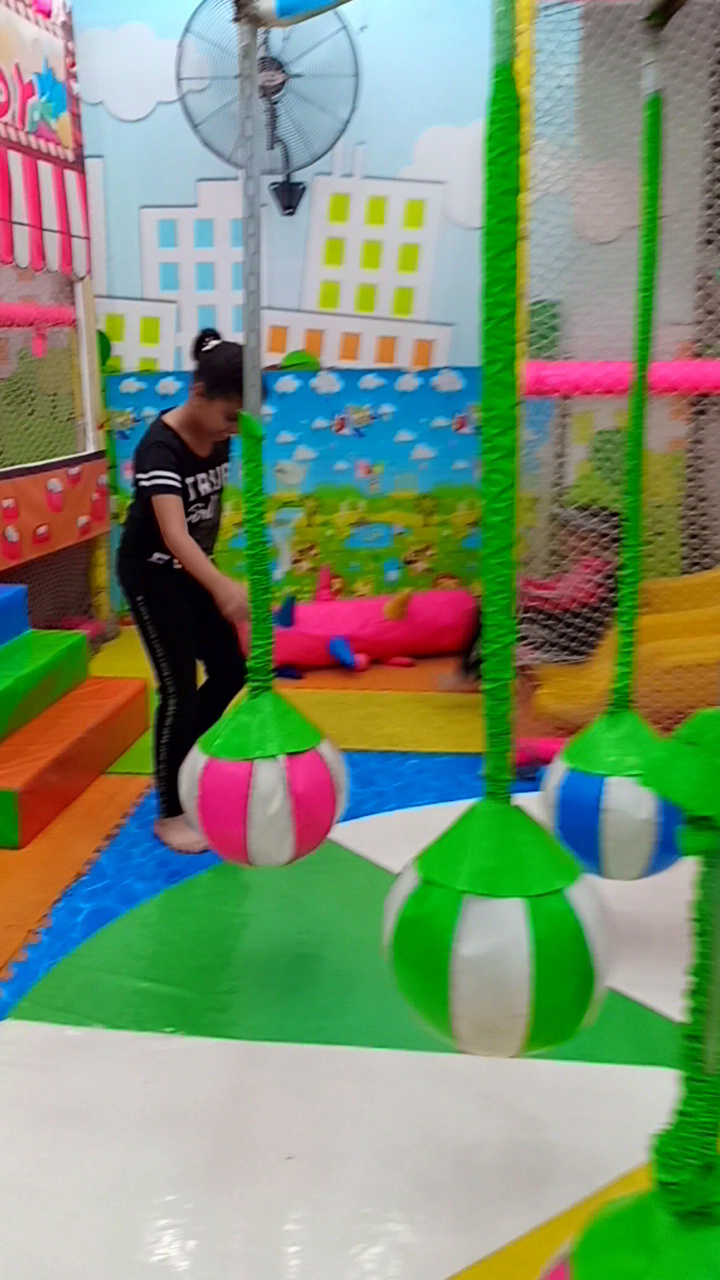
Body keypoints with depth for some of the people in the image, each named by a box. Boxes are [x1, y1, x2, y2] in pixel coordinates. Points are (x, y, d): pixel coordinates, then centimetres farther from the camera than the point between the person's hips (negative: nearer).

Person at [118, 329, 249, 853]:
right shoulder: (160, 448, -28)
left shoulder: (219, 437, -5)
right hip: (152, 574, -8)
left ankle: (181, 758, 31)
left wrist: (214, 578, 15)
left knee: (231, 670, 8)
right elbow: (173, 533, -42)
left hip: (192, 569, 8)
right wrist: (221, 587, -57)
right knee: (180, 689, -7)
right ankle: (169, 813, 9)